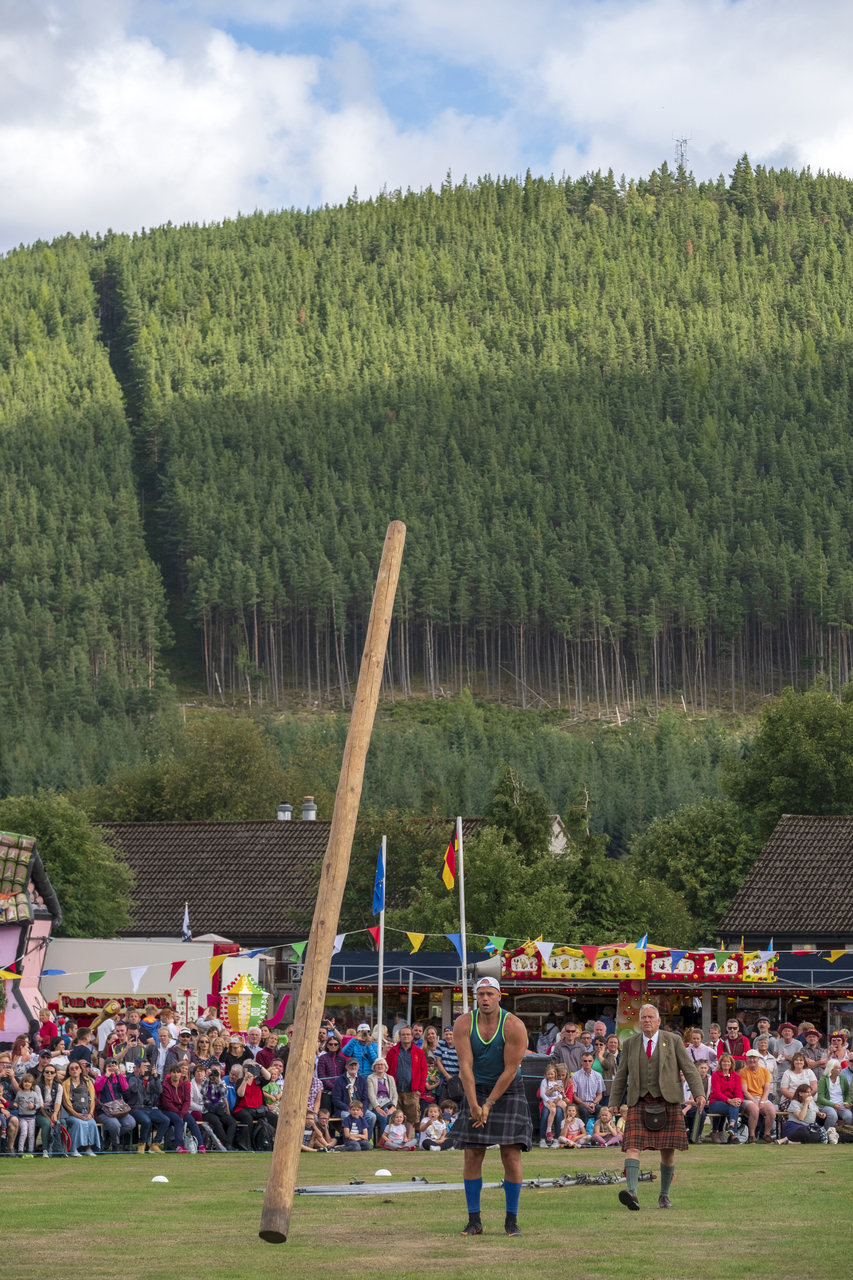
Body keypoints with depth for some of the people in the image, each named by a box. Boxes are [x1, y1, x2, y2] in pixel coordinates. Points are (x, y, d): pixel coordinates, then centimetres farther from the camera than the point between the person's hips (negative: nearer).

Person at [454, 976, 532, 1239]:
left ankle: (511, 1220, 0)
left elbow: (510, 1070, -14)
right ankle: (474, 1221, 3)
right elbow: (465, 1065, -12)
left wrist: (489, 1104, -14)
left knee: (511, 1155, -8)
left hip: (508, 1091, -2)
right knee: (472, 1155, -3)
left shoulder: (514, 1026, -15)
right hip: (476, 1090, 2)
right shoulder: (464, 1024, -8)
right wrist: (474, 1105, -18)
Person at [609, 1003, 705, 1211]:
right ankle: (632, 1192, -30)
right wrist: (614, 1103, 9)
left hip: (667, 1101, -1)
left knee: (668, 1151, 1)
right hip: (639, 1102, 1)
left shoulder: (673, 1041, 4)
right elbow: (621, 1076, 14)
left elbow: (689, 1069, 1)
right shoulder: (630, 1044, 10)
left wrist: (699, 1094, -11)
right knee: (632, 1145, -17)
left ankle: (664, 1195, 18)